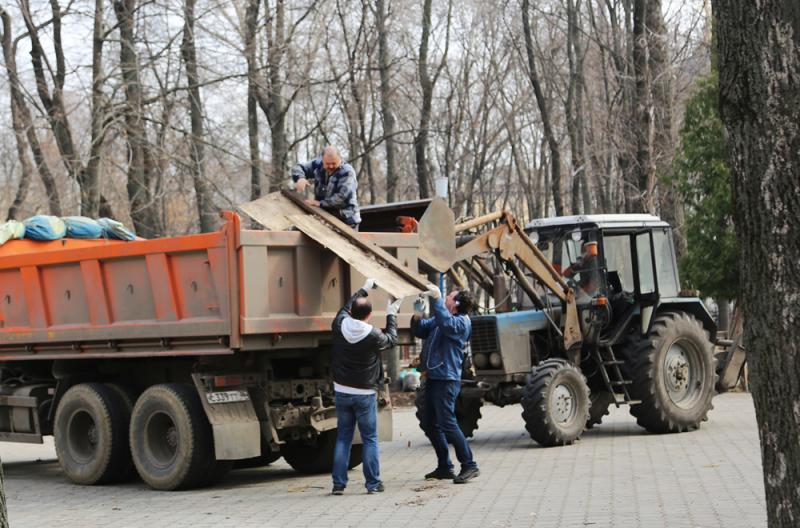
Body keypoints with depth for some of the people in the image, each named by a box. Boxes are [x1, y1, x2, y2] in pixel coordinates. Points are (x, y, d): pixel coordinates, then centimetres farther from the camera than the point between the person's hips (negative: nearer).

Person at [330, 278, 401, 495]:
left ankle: (339, 483, 8)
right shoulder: (373, 336, -16)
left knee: (343, 437, 10)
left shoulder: (340, 326, -6)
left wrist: (363, 289, 29)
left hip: (342, 392, 4)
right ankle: (373, 483, 7)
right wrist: (391, 315, 18)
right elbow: (391, 340, 6)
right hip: (365, 394, -4)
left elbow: (345, 308, 17)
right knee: (370, 439, 6)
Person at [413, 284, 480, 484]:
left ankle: (469, 466, -4)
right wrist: (417, 316, -2)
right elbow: (420, 331, 18)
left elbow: (446, 324, -32)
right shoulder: (440, 318, 16)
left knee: (447, 424, -11)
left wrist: (437, 299, -30)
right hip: (433, 378, 10)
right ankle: (444, 467, 23)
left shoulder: (461, 322, -11)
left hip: (446, 379, -10)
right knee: (429, 425, 14)